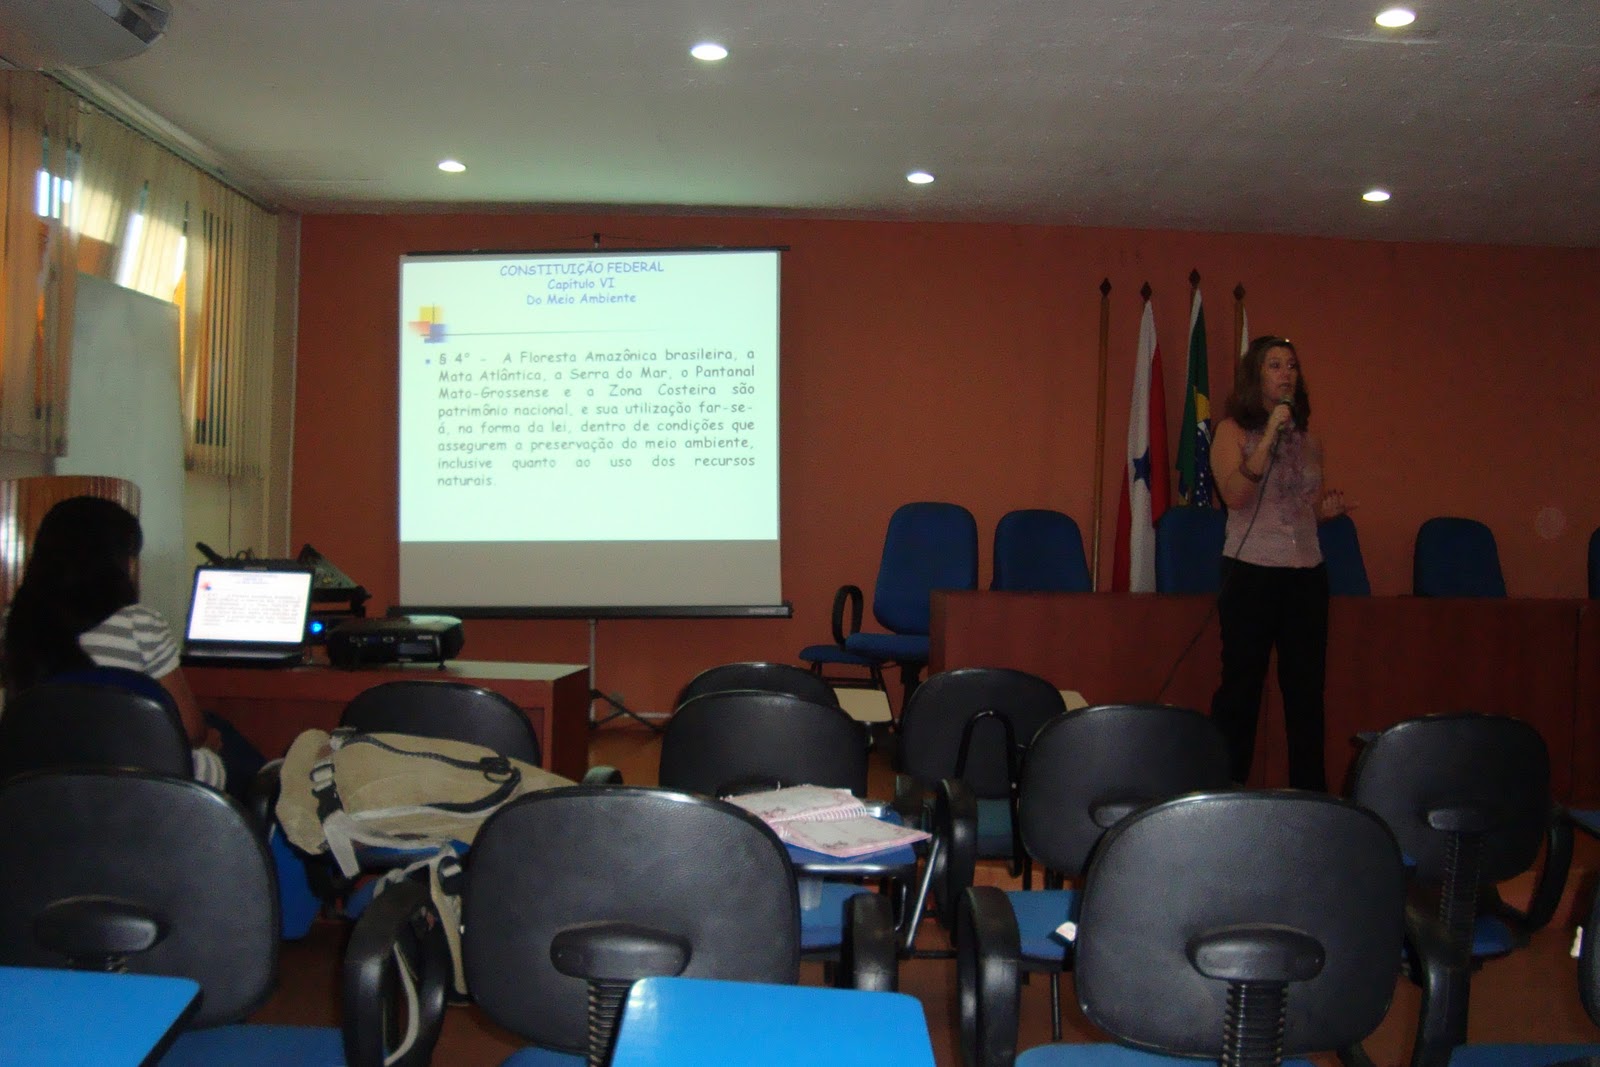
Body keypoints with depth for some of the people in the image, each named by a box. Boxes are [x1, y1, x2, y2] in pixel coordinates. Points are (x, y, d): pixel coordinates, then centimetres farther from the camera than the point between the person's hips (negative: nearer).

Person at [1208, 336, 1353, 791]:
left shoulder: (1308, 439, 13)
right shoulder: (1233, 431, -2)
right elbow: (1235, 495, -17)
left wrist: (1330, 508, 1)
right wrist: (1270, 434, -18)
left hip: (1307, 573, 5)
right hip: (1251, 572, -4)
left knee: (1306, 689, 6)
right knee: (1241, 686, 1)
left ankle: (1310, 792, 16)